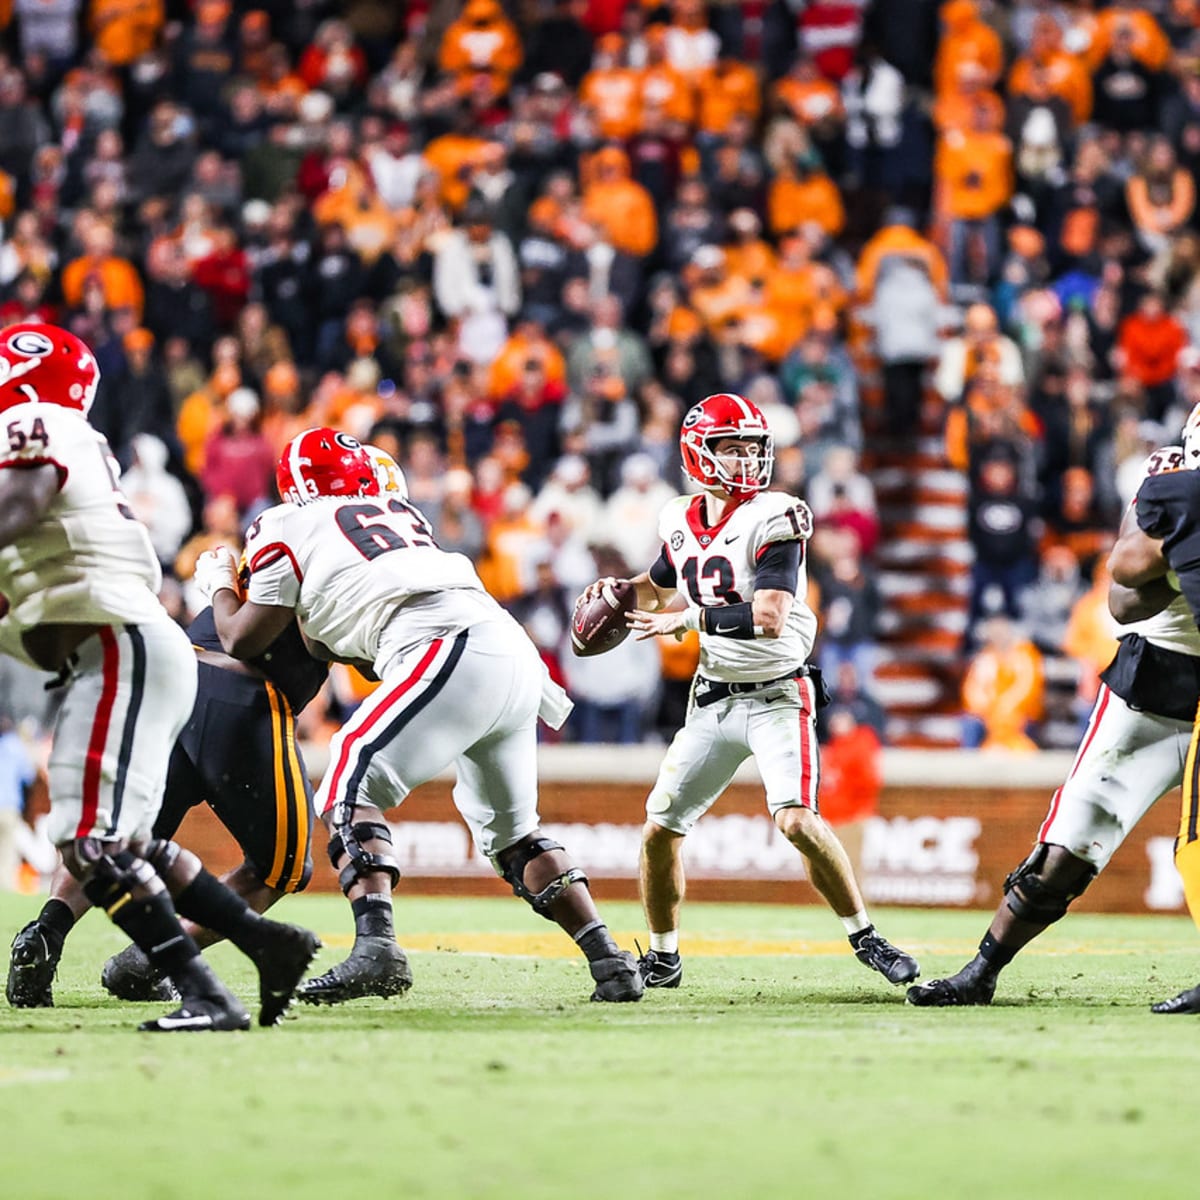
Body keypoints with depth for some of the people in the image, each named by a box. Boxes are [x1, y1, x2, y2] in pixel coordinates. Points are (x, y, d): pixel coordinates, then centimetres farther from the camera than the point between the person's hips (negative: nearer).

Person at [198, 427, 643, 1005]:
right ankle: (609, 961, 11)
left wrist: (218, 583, 36)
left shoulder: (289, 529, 14)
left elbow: (242, 642, 20)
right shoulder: (401, 516, 32)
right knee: (510, 829, 19)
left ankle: (374, 944, -24)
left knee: (350, 792, -5)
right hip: (516, 654, 7)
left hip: (450, 650, -7)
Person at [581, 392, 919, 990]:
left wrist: (690, 619, -18)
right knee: (659, 828, 2)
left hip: (776, 695, -6)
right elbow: (661, 585, 27)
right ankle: (663, 958, 19)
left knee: (797, 819, -22)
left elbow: (770, 618, -24)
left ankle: (866, 938, -6)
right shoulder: (681, 521, 5)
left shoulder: (773, 518, -14)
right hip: (713, 698, 6)